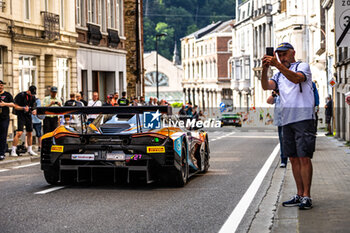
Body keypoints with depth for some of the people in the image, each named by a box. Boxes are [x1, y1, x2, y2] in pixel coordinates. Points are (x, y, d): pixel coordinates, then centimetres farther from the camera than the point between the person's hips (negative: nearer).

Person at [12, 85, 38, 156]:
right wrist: (23, 108, -26)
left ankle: (30, 150, 23)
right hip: (21, 116, -7)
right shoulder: (21, 95, -10)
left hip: (28, 116, 7)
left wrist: (33, 111, -2)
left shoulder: (33, 97, 10)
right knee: (19, 133, -16)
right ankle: (13, 151, -12)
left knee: (29, 133, 10)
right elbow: (15, 106, -12)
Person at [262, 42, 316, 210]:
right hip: (287, 120, 7)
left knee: (304, 158, -10)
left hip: (304, 118, -6)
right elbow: (266, 86, 3)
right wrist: (265, 69, -14)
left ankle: (307, 196, -9)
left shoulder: (303, 66, 4)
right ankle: (299, 195, 13)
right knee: (293, 158, 7)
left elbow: (296, 78, -19)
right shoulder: (279, 75, 22)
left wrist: (277, 64, -28)